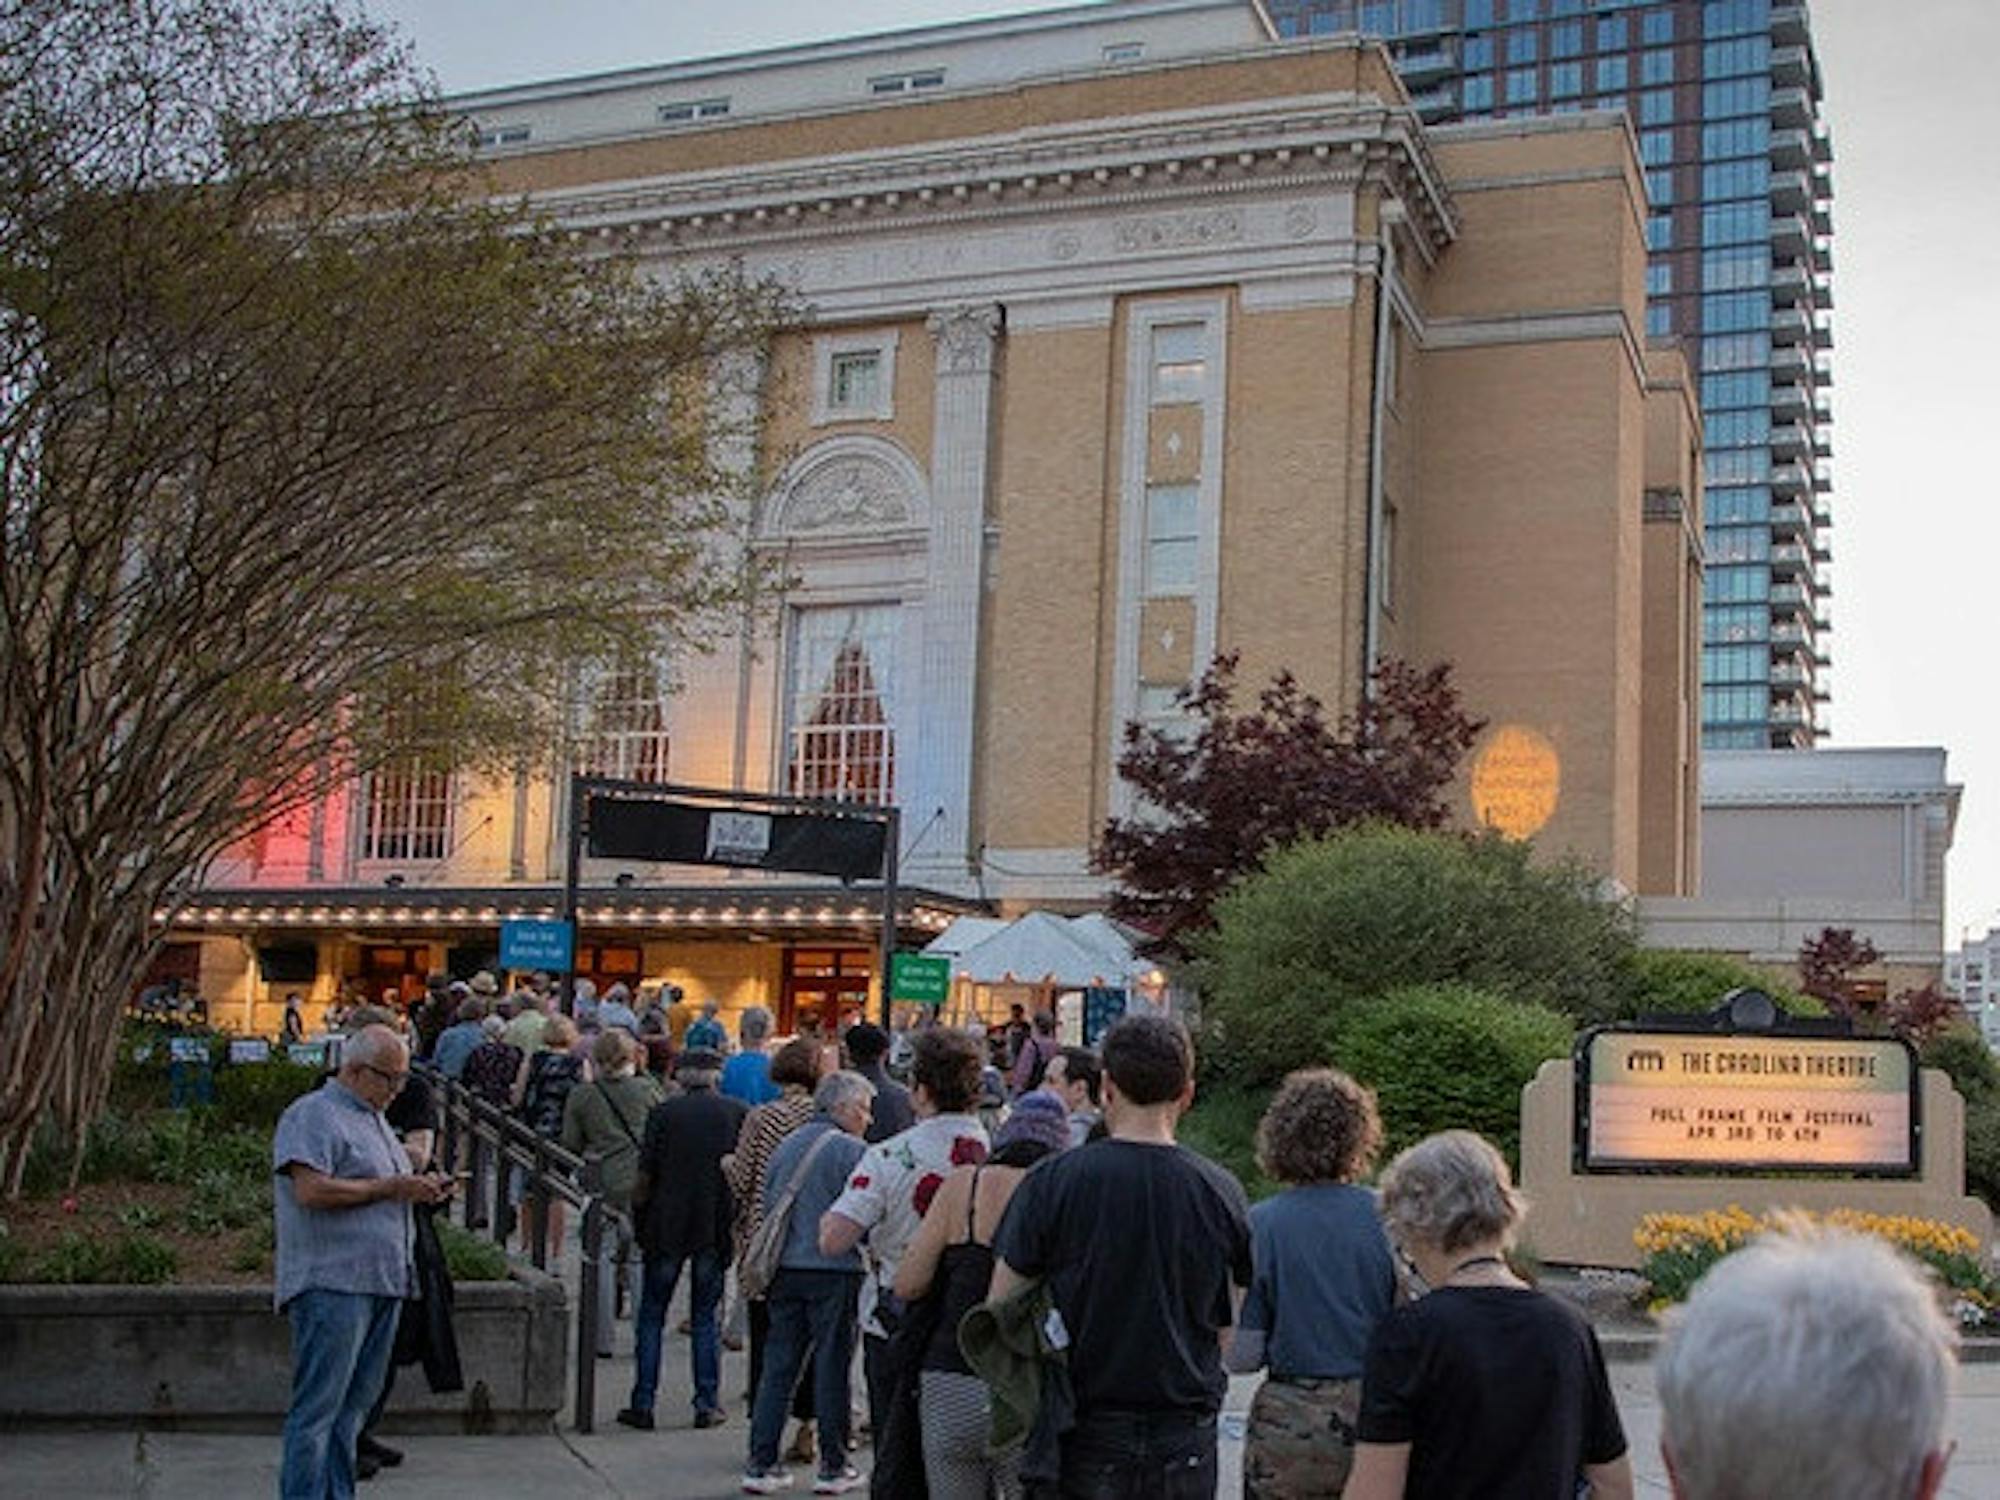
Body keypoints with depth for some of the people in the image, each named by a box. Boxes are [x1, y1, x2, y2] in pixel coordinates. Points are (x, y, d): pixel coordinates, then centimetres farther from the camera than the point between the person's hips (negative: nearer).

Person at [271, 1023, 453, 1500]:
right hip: (332, 1283, -9)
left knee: (352, 1408, 13)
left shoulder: (374, 1120, 22)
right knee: (317, 1409, -7)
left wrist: (421, 1189, 10)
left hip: (382, 1282, 9)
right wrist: (389, 1188, -16)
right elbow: (311, 1191, -21)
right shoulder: (313, 1115, -8)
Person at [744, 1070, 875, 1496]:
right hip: (834, 1270, -6)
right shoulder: (849, 1150, -9)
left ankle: (760, 1464, 8)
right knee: (831, 1368, 3)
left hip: (785, 1270, 6)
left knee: (777, 1367, 8)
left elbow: (766, 1207, 14)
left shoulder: (785, 1146, 10)